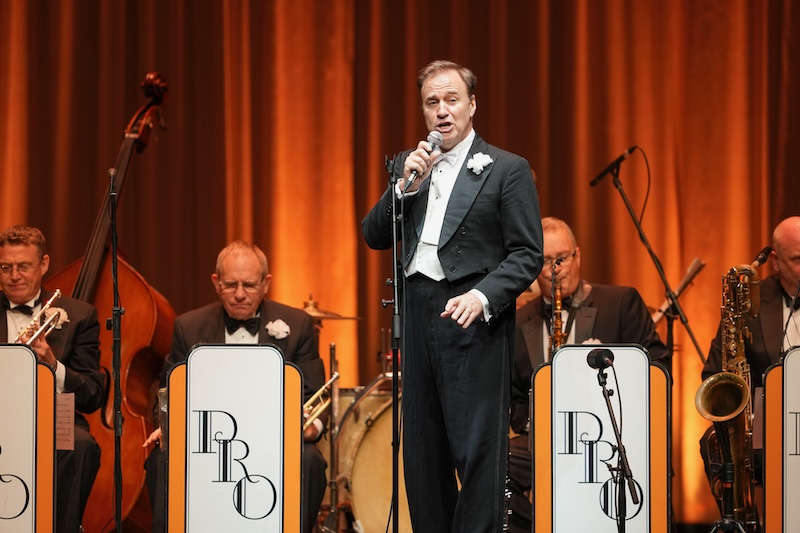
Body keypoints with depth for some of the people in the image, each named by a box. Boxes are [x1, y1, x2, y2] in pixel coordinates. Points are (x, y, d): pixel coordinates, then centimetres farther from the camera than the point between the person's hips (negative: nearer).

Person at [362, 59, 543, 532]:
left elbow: (527, 256, -5)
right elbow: (374, 237, 8)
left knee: (477, 452, -8)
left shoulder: (508, 170, 0)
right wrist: (406, 185, -6)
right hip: (418, 320, 5)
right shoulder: (407, 165, 15)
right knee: (423, 450, 9)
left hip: (474, 320, -5)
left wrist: (482, 297, -20)